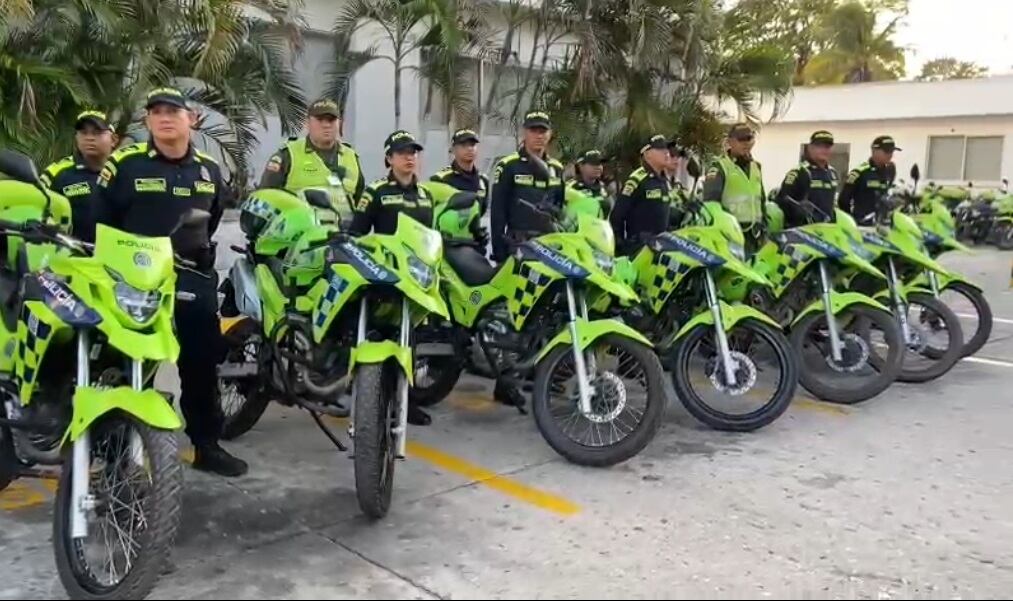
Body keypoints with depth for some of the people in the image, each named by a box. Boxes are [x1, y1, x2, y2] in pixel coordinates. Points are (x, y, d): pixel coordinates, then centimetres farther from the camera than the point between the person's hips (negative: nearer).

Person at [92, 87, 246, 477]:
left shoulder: (209, 170, 10)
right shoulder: (124, 164, -4)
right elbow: (101, 221, 0)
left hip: (194, 278, 4)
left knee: (203, 366, 6)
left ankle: (207, 447, 18)